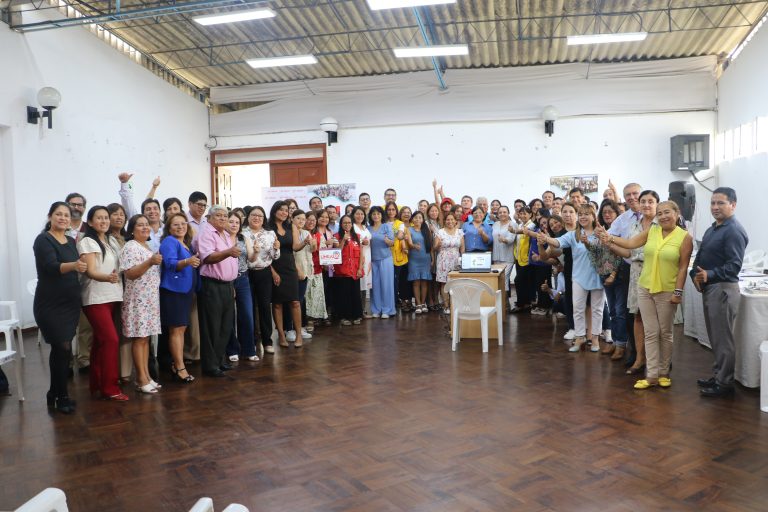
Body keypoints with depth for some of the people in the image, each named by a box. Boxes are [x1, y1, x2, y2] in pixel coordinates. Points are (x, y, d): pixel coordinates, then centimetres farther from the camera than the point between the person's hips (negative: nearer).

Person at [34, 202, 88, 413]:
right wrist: (74, 265, -44)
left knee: (60, 349, 11)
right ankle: (61, 396, 5)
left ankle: (55, 393, 23)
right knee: (63, 348, -9)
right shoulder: (43, 240, -10)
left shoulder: (72, 242, 11)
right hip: (51, 304, -6)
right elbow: (52, 266, -27)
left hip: (70, 302, 6)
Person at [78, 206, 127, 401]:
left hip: (113, 296, 7)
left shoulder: (112, 241, 14)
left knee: (100, 340, 11)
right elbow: (90, 271, -18)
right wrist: (107, 277, -36)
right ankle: (109, 387, -6)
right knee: (111, 339, -13)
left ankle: (96, 384, 18)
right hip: (95, 298, -7)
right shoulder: (87, 242, -7)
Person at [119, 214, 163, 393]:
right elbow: (129, 273, -20)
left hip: (150, 298, 9)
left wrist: (156, 263, 11)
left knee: (146, 337, 10)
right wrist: (150, 262, -28)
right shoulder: (130, 247, -10)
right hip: (137, 299, -9)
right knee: (139, 338, -5)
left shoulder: (148, 247, 17)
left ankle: (146, 376, 16)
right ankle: (141, 379, 0)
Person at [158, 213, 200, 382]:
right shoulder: (169, 242, -9)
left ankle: (175, 363, 21)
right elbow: (171, 263, -26)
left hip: (186, 290, 9)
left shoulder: (187, 244, 15)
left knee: (181, 329, 12)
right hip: (172, 291, -9)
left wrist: (194, 262, 8)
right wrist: (187, 262, -42)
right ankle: (180, 368, -4)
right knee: (176, 329, -6)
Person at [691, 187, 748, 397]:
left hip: (723, 289, -9)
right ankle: (718, 375, 29)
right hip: (709, 288, 9)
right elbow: (700, 256, 16)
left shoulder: (734, 231, -14)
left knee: (723, 339, -1)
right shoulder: (711, 230, 16)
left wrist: (709, 275, -30)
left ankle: (724, 383, 8)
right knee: (715, 337, 17)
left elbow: (734, 265, -21)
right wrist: (695, 275, -1)